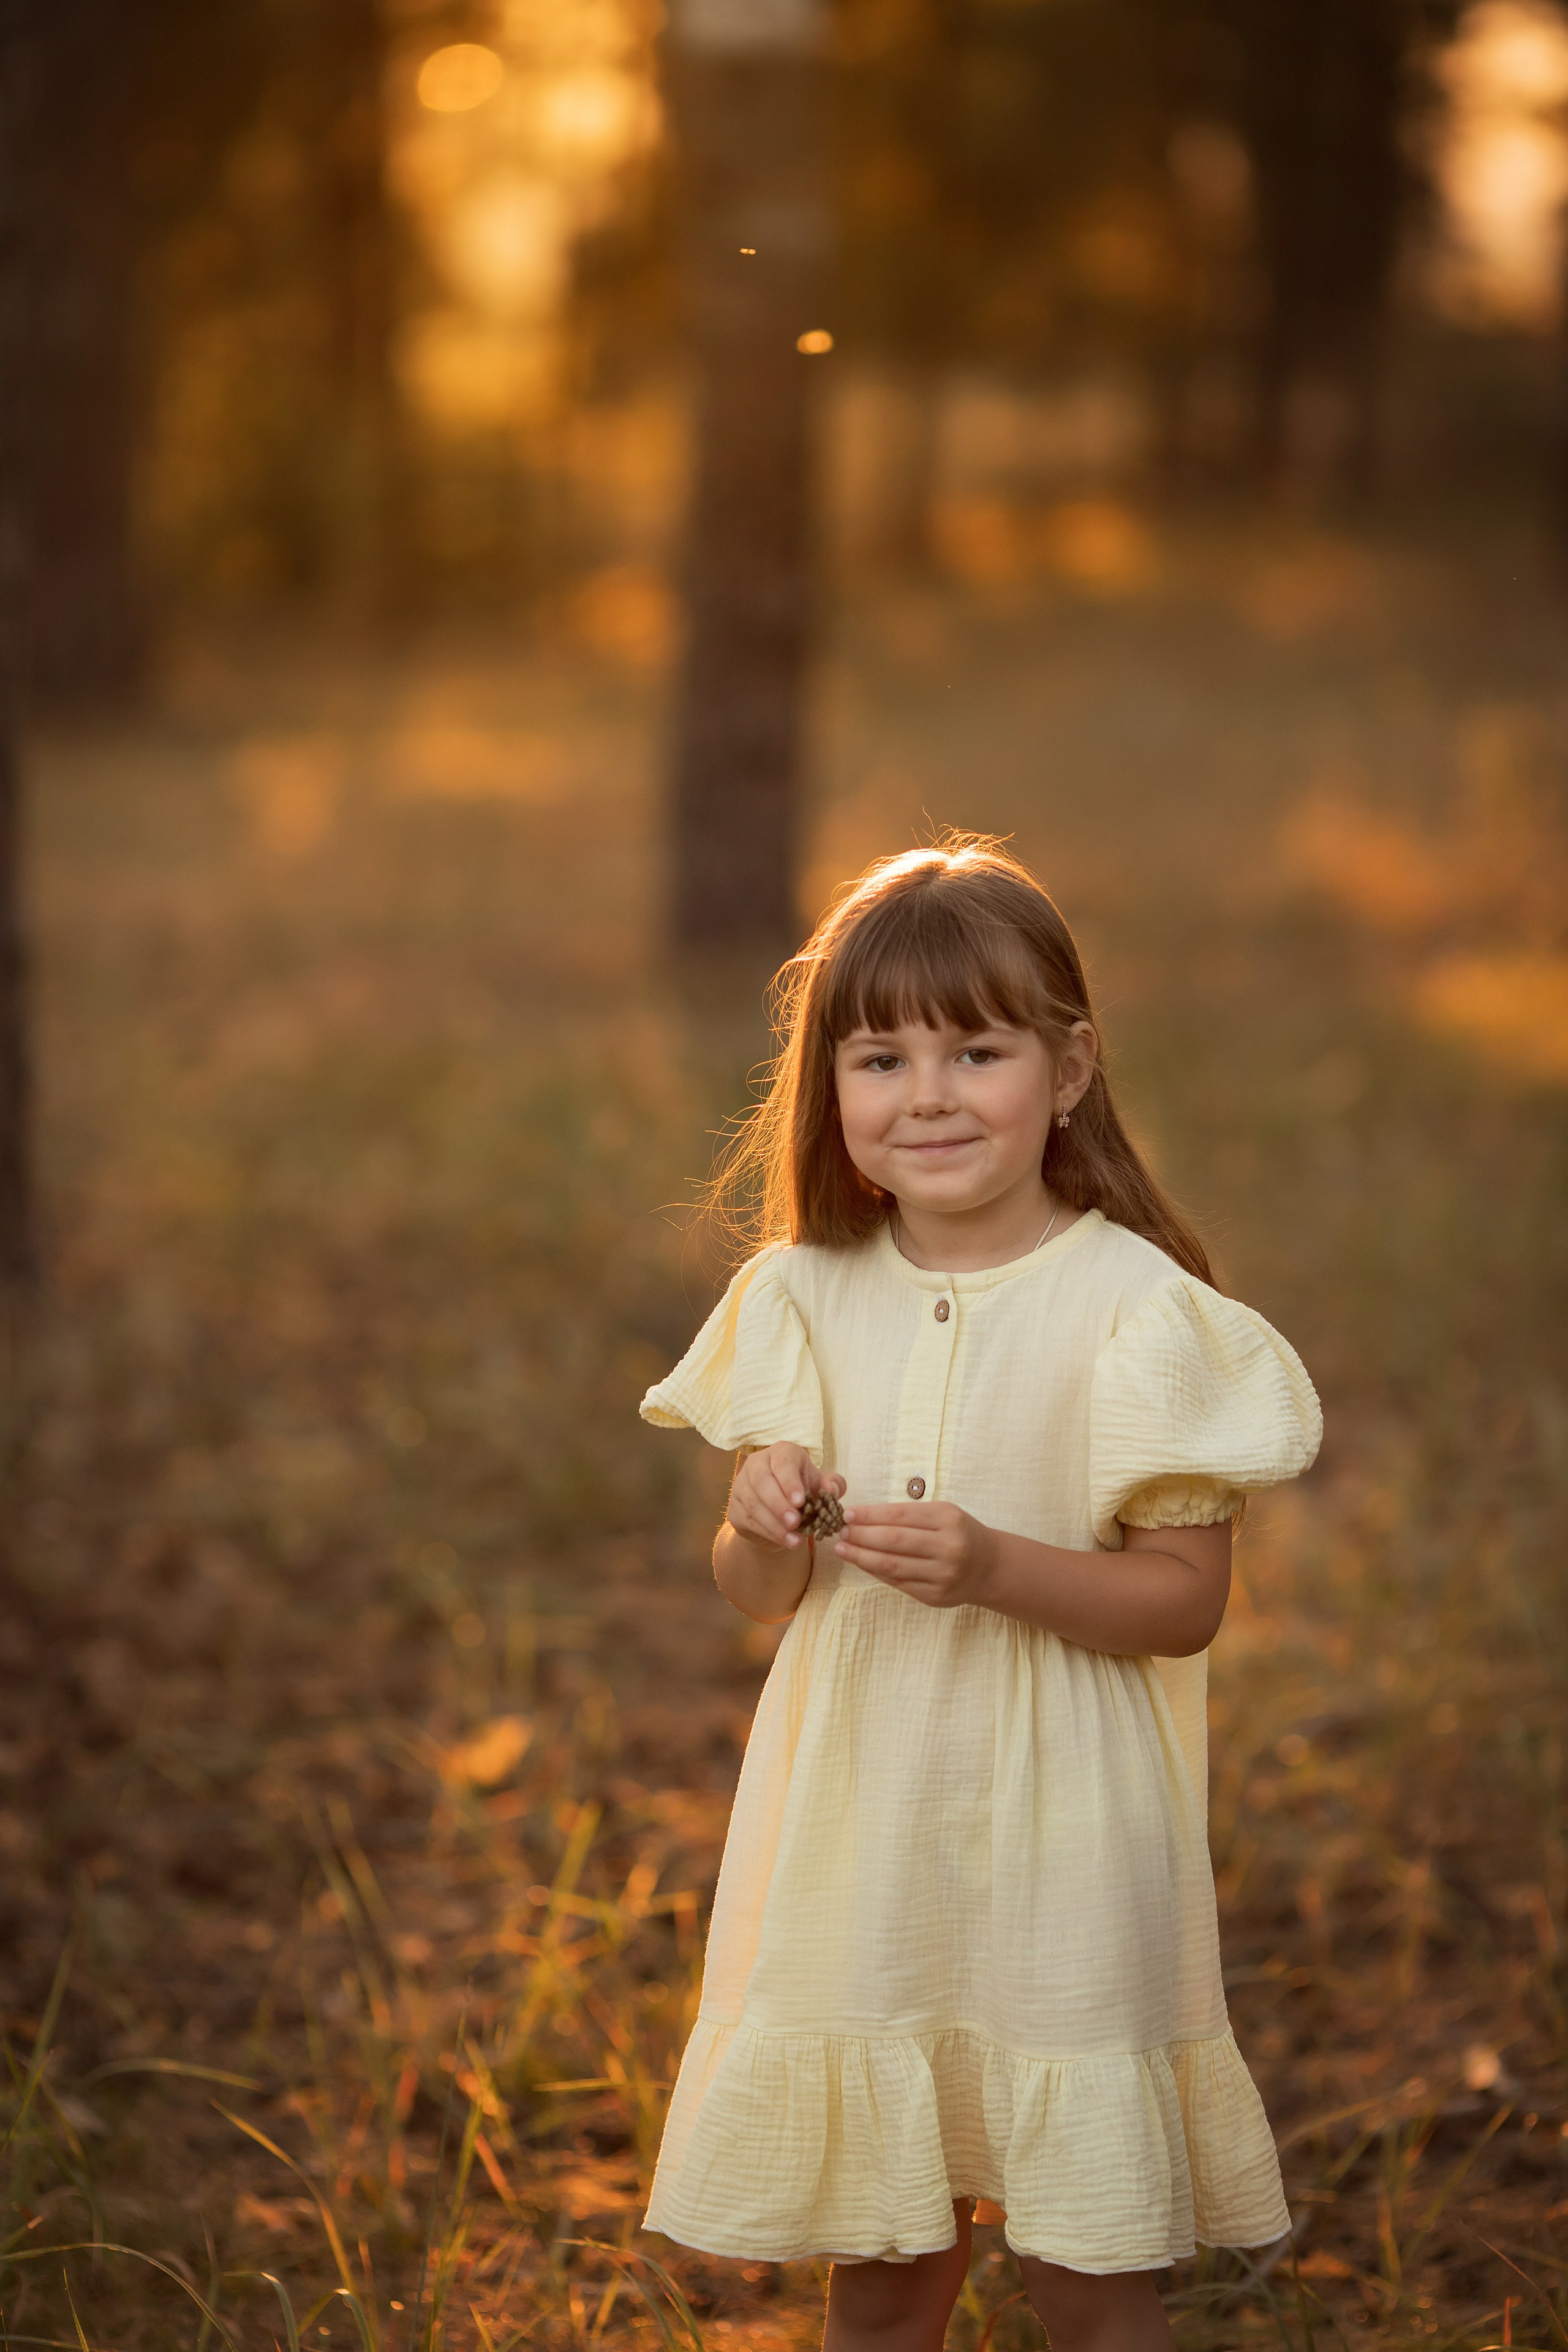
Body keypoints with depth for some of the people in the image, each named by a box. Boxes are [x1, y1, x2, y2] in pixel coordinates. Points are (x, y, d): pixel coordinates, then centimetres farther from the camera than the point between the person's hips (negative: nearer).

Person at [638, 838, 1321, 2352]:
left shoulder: (1133, 1309, -10)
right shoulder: (810, 1300, 3)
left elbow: (1187, 1599, -10)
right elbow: (754, 1598, 8)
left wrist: (995, 1567, -25)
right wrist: (768, 1528, -15)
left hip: (1058, 1831, -4)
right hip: (858, 1829, 4)